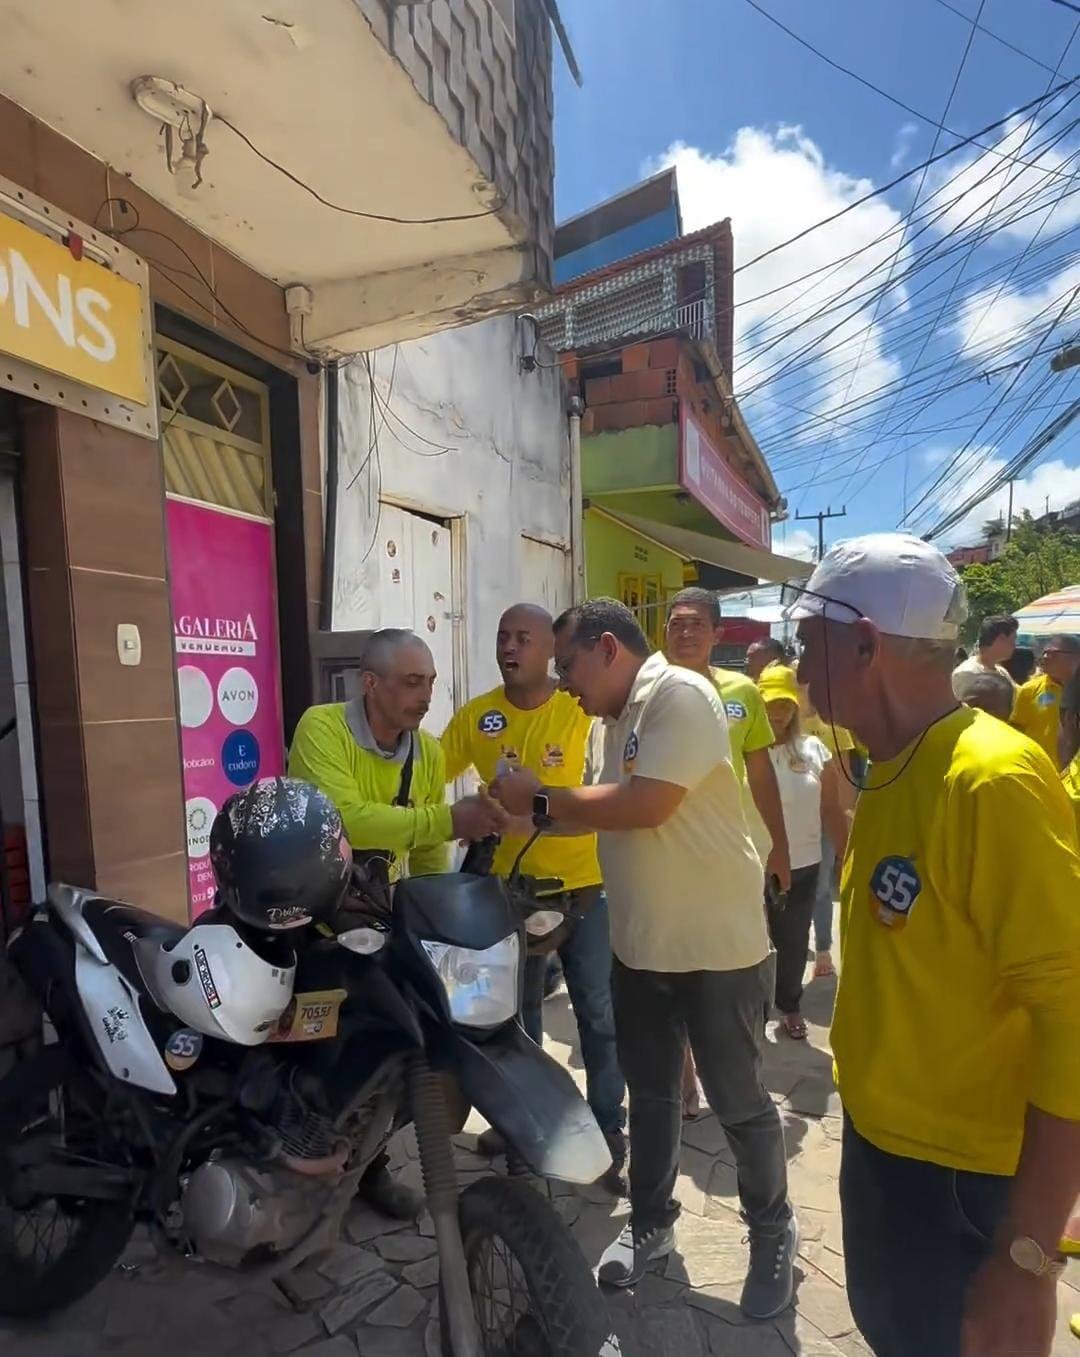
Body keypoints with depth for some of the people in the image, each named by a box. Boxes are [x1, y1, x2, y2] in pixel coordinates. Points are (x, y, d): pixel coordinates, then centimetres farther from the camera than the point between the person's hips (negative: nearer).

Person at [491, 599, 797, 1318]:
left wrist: (541, 798, -19)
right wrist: (527, 810, -1)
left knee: (740, 1103, 12)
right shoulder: (617, 718, 10)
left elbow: (646, 805, -28)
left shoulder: (680, 695, -20)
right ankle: (651, 1223, 42)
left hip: (717, 948, -8)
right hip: (641, 947, 8)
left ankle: (774, 1235, 36)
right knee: (650, 1096, 21)